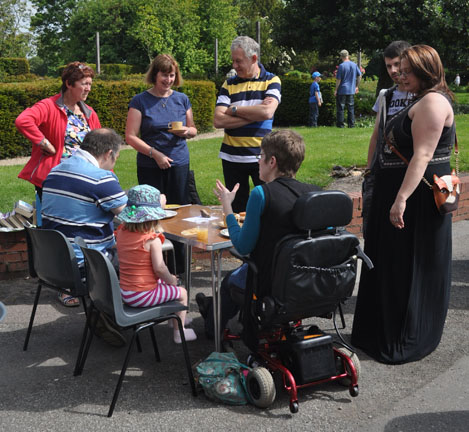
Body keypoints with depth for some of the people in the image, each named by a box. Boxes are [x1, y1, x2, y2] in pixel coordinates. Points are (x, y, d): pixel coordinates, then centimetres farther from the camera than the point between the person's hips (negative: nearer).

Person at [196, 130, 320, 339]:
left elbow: (243, 247, -16)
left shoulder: (262, 194, -22)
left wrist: (227, 207, -4)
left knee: (230, 281, 28)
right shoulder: (314, 192, -6)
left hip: (269, 281, -5)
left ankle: (213, 328, 53)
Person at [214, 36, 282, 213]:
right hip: (232, 157, 2)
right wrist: (253, 114, -11)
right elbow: (218, 121, -6)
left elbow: (267, 112, -16)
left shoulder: (271, 81, 2)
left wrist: (234, 110, -6)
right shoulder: (229, 84, 7)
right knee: (237, 210, 9)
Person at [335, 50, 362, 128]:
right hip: (351, 90, 5)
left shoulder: (341, 66, -13)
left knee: (340, 107, 3)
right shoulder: (354, 65, 3)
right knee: (351, 107, 11)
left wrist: (336, 90, -4)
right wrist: (356, 86, 20)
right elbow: (359, 75, 10)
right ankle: (351, 124, 11)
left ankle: (340, 124, 4)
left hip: (342, 90, -5)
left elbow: (338, 79, -11)